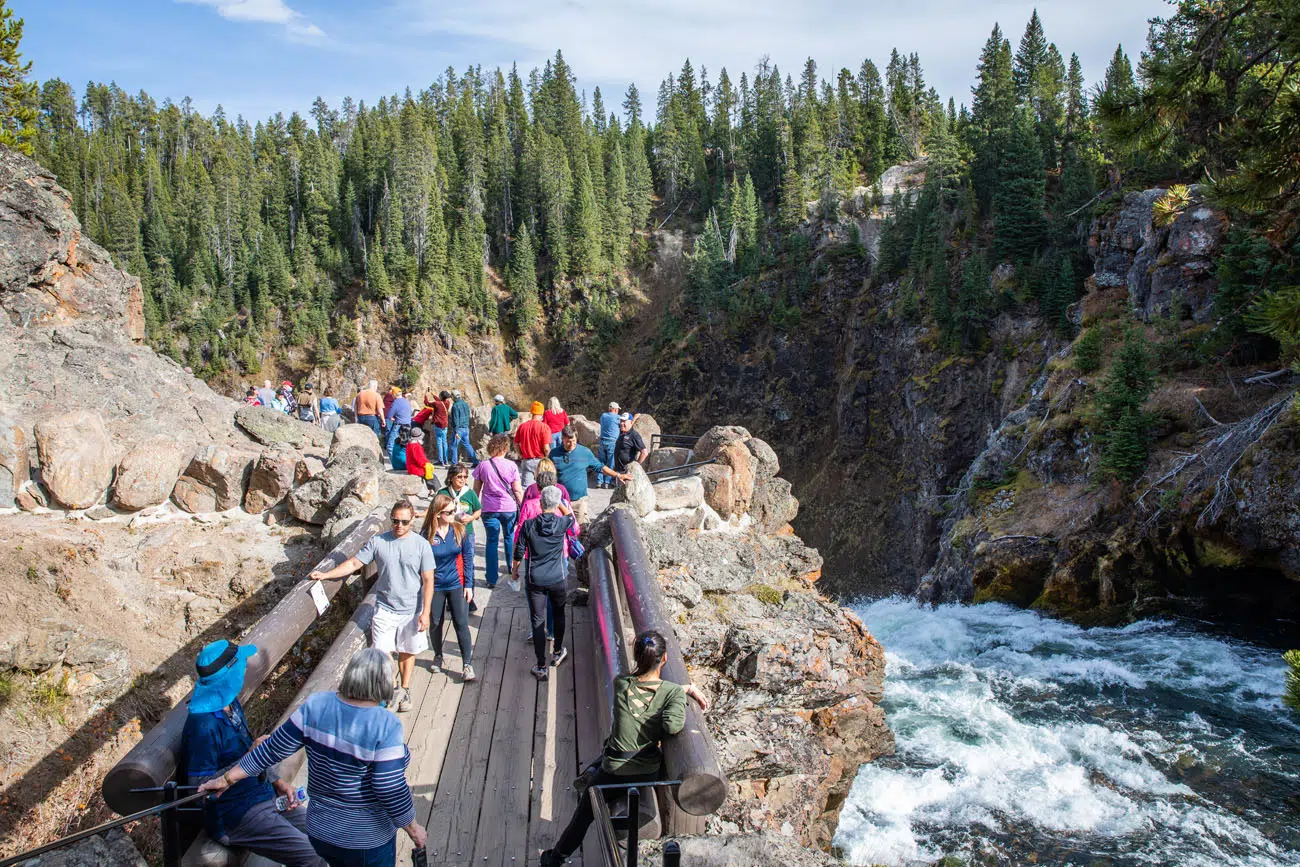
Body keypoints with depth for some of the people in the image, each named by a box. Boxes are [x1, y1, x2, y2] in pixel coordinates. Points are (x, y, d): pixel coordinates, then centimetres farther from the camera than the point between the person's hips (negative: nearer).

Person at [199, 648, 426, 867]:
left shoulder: (315, 705, -12)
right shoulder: (385, 725, -26)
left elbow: (273, 749, -5)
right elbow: (391, 791, -25)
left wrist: (227, 779, 9)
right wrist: (414, 829, -9)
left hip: (319, 831, 5)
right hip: (367, 841, -5)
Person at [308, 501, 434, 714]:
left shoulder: (421, 545, -8)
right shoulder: (378, 542, -4)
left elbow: (428, 581, -7)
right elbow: (354, 563, 0)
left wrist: (425, 612, -11)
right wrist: (325, 575, -9)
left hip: (412, 610, -1)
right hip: (385, 608, 1)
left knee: (407, 651, 12)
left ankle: (404, 691, 31)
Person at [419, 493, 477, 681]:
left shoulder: (460, 530, -8)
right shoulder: (427, 534, -11)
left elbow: (468, 558, -1)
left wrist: (468, 585, -3)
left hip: (457, 585, 0)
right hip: (435, 587, 0)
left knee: (461, 623, -2)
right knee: (435, 624, 15)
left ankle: (467, 664, 8)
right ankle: (438, 656, 38)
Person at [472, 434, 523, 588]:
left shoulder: (482, 466, -5)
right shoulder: (511, 466, -8)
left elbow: (476, 489, 3)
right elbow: (518, 490, -5)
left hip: (489, 510, 0)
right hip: (509, 508, 0)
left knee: (492, 541, 4)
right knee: (509, 537, 22)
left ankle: (492, 578, 2)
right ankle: (512, 567, 38)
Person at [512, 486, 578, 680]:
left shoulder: (528, 524, -11)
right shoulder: (563, 523, -12)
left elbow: (519, 551, -2)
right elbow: (571, 517, 14)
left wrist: (515, 570, 14)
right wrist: (561, 504, 19)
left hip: (535, 580, -1)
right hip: (558, 578, 1)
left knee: (538, 620, 6)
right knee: (559, 613, 24)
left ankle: (541, 667, 10)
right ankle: (558, 652, 40)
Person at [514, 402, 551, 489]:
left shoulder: (522, 426, 1)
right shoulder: (544, 427, -12)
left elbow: (516, 444, 7)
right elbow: (546, 448, -15)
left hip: (526, 461, 3)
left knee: (525, 487, 4)